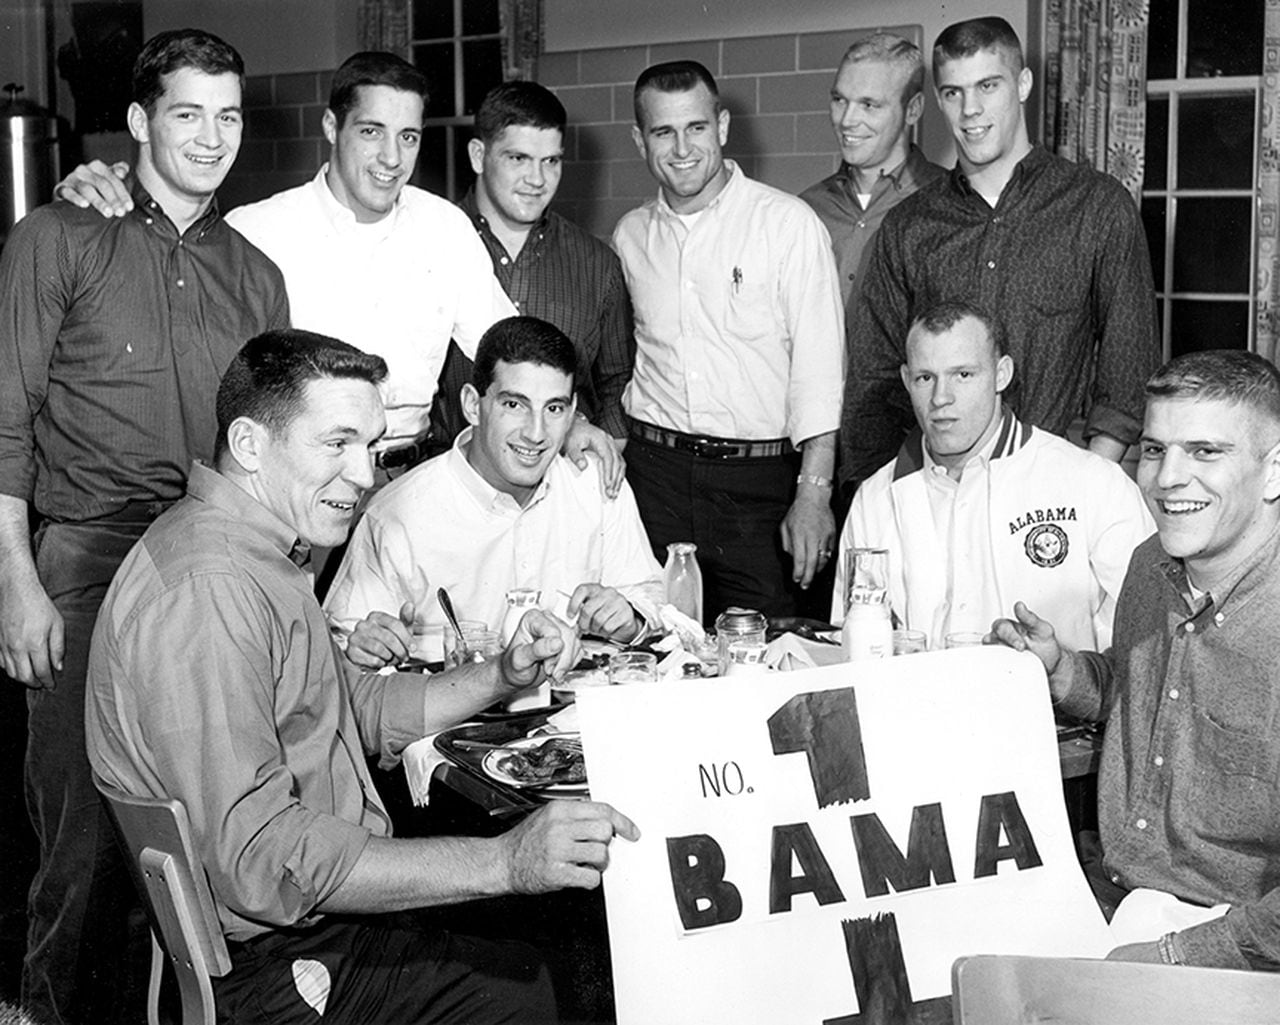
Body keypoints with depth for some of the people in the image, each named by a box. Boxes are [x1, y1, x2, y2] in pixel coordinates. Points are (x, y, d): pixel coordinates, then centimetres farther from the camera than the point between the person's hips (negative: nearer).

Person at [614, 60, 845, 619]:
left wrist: (813, 493, -13)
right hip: (654, 472, 3)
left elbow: (819, 364, -7)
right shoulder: (629, 235, 10)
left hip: (758, 481, -3)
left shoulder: (788, 223, -4)